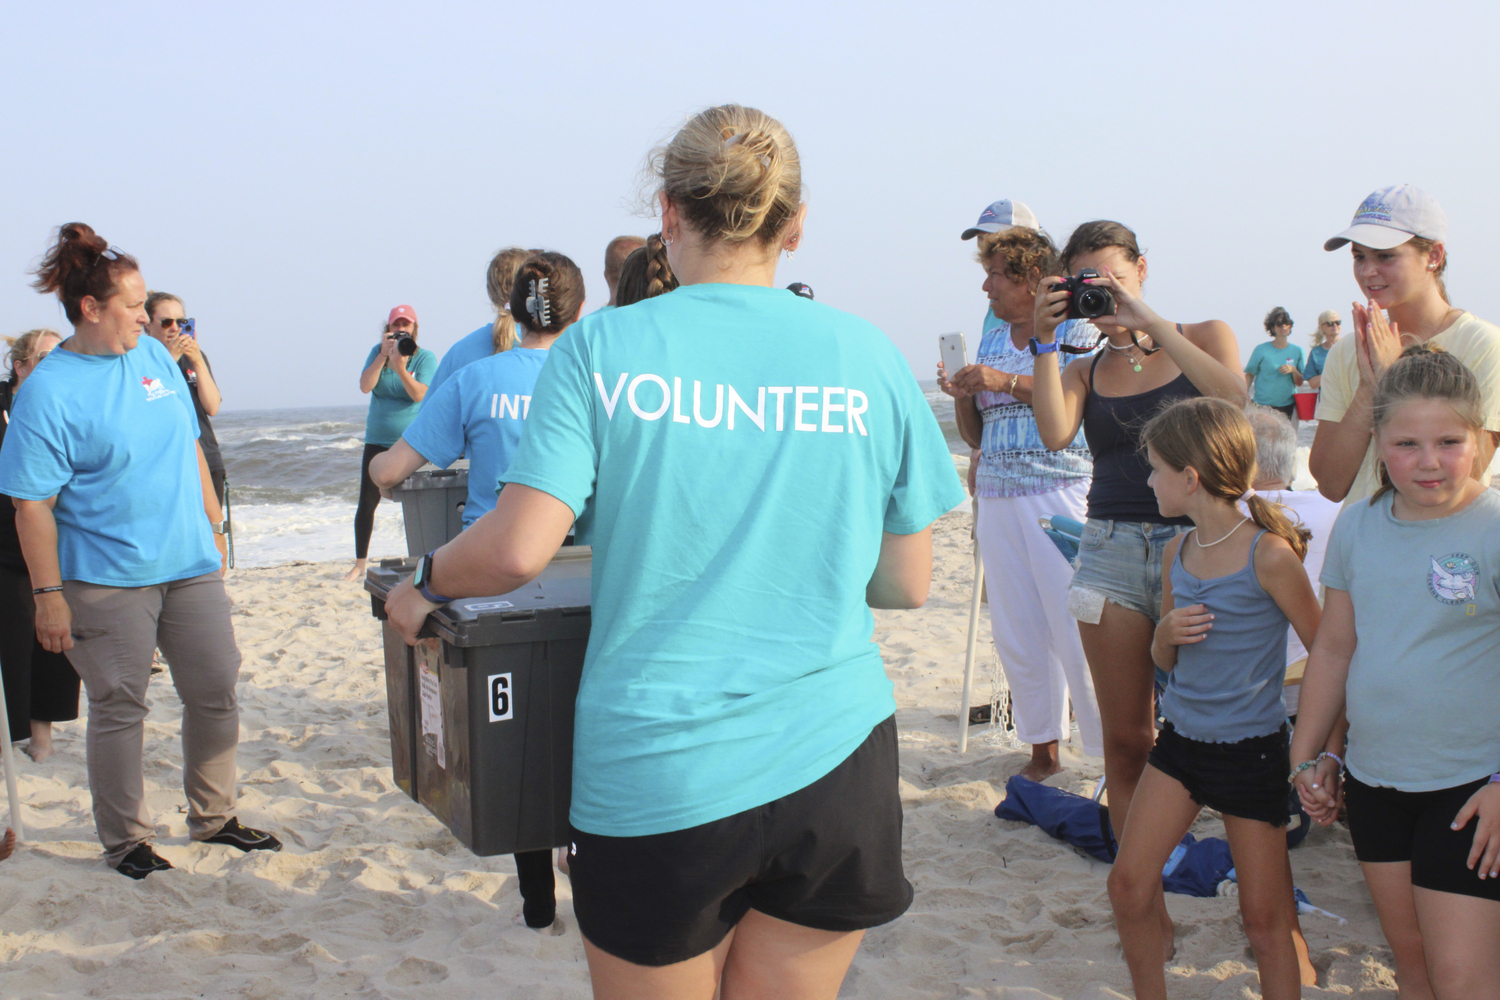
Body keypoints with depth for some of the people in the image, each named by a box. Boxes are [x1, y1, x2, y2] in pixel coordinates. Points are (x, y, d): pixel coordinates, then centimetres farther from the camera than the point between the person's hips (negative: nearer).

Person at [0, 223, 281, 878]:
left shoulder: (154, 356, 6)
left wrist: (214, 529, 17)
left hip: (190, 563, 6)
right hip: (107, 579, -6)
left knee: (215, 692, 11)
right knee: (119, 707, 4)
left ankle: (213, 817, 28)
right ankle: (125, 839, 20)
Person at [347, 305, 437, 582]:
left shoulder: (425, 357, -4)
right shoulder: (378, 351, 5)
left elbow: (419, 395, -17)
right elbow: (365, 386, -8)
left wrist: (400, 368, -30)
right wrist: (383, 355, -15)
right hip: (378, 440, 3)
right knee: (367, 502, 0)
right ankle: (359, 564, 9)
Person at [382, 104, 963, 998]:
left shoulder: (602, 348, -6)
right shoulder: (868, 357, 0)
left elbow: (517, 552, -13)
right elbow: (907, 585, 4)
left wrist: (423, 583, 7)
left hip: (656, 780, -2)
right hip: (835, 761, 2)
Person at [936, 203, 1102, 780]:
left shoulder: (1076, 327, 0)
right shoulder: (992, 335, 18)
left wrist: (1009, 382, -19)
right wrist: (962, 397, -1)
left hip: (1061, 494, -6)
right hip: (996, 497, 6)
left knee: (1076, 629, -10)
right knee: (1016, 632, 7)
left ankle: (1112, 751, -2)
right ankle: (1042, 749, 17)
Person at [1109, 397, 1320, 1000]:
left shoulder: (1269, 554, -16)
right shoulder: (1177, 552, 4)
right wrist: (1167, 632, -9)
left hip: (1251, 751, -6)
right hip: (1180, 743, 6)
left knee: (1265, 918, 4)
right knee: (1129, 883, 4)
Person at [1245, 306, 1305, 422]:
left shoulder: (1297, 351, 9)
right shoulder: (1261, 349, 2)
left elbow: (1300, 382, 10)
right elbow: (1249, 374, 5)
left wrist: (1293, 370, -9)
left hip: (1287, 406, 2)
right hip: (1262, 405, -2)